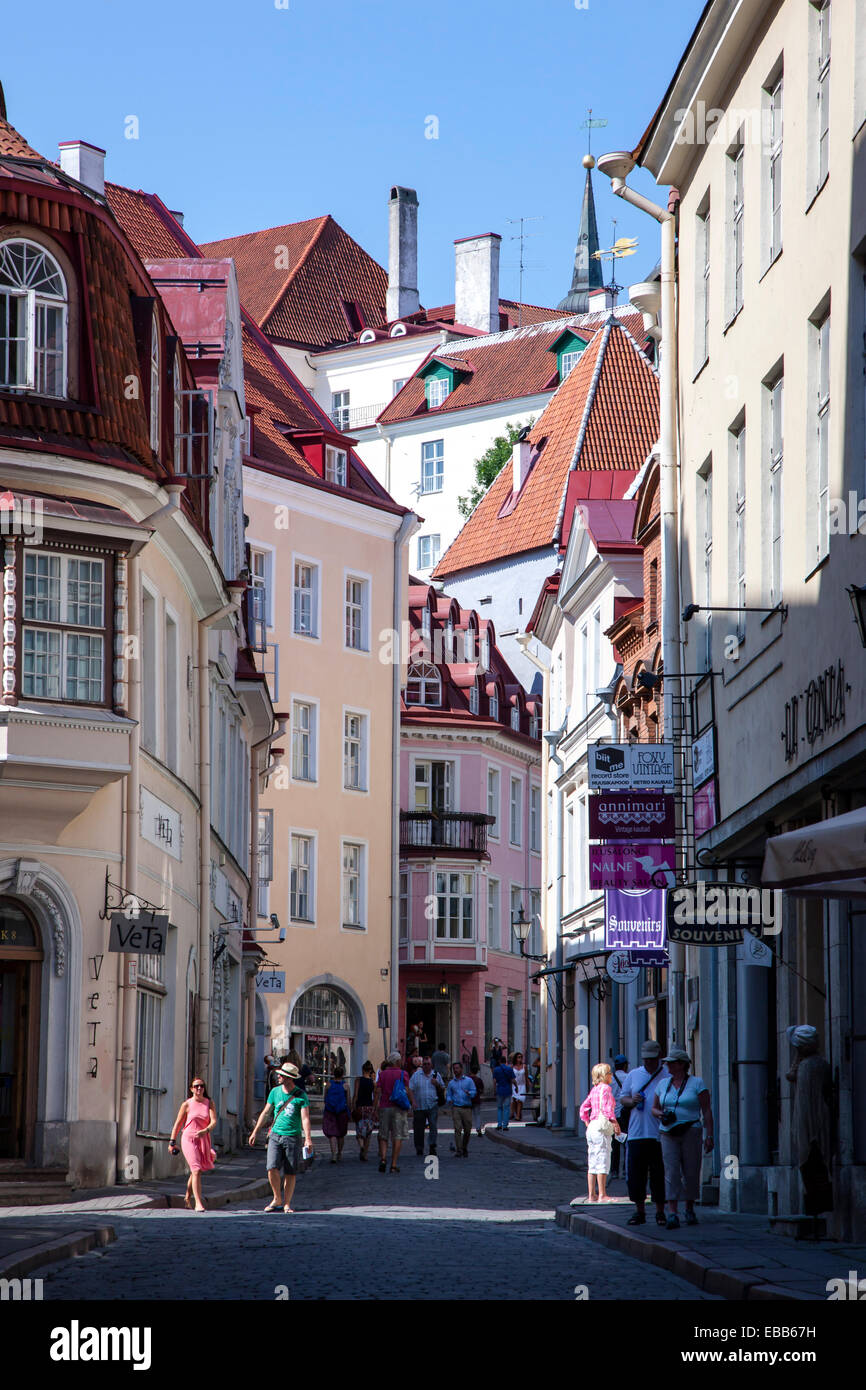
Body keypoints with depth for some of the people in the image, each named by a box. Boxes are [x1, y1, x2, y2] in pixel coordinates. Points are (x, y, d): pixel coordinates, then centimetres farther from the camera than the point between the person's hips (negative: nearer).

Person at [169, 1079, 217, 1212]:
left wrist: (205, 1130, -27)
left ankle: (188, 1198, 39)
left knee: (196, 1171, 17)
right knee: (196, 1171, -16)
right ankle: (198, 1203, -19)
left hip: (203, 1140, 4)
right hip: (189, 1140, -4)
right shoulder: (187, 1104, -2)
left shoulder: (209, 1103, 4)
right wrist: (172, 1142, 4)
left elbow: (213, 1121, -7)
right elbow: (178, 1124, 4)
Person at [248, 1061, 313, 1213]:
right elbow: (265, 1113, 15)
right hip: (275, 1136, 2)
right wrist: (255, 1132, 15)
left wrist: (308, 1139, -20)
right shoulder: (275, 1092, 6)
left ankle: (287, 1204, 11)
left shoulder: (301, 1096, -4)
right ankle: (276, 1199, 7)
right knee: (272, 1169, -12)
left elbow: (305, 1118, -10)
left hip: (293, 1137, -2)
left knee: (290, 1173, 0)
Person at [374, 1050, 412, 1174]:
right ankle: (394, 1165, -2)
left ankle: (383, 1158, -10)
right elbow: (407, 1091, -8)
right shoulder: (403, 1074, -3)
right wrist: (412, 1102, 9)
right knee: (397, 1137, 2)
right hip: (399, 1108, -2)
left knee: (383, 1136, 11)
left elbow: (377, 1092, 0)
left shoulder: (382, 1074, 5)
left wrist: (375, 1109, 1)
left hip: (384, 1108, 2)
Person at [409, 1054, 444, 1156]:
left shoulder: (436, 1075, 10)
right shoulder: (416, 1075, 4)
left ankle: (432, 1146, -14)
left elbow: (442, 1090, 17)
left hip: (433, 1106, 0)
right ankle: (419, 1149, 14)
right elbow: (410, 1089, 1)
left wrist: (437, 1084, -5)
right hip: (419, 1106, 0)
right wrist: (413, 1101, -12)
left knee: (433, 1125, -15)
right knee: (419, 1128, 3)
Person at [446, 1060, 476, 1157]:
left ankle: (464, 1149, 23)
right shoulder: (451, 1083, 14)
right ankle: (458, 1150, -12)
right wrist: (449, 1100, -6)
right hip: (456, 1108, 0)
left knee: (467, 1130, 4)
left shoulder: (469, 1080, 9)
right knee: (458, 1129, -12)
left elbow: (474, 1091, 1)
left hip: (467, 1108, 0)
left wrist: (469, 1093, -21)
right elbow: (448, 1094, 16)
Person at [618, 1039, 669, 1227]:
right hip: (637, 1133, 3)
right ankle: (639, 1211, 12)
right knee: (635, 1173, 2)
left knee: (659, 1174, 0)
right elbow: (622, 1098, 17)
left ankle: (660, 1212, 9)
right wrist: (631, 1101, -5)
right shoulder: (633, 1075, 14)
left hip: (660, 1134, -3)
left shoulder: (669, 1076, 4)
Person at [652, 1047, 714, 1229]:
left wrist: (709, 1136, -7)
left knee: (691, 1173, 2)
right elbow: (654, 1108, 19)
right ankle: (672, 1214, -18)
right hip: (668, 1133, 2)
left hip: (691, 1132, -2)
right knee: (671, 1173, -11)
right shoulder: (663, 1084, 12)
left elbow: (706, 1111, -1)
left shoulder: (696, 1083, 0)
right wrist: (661, 1115, -5)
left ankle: (690, 1210, 21)